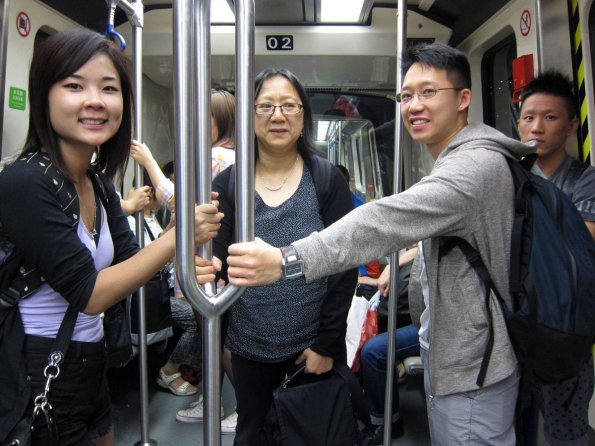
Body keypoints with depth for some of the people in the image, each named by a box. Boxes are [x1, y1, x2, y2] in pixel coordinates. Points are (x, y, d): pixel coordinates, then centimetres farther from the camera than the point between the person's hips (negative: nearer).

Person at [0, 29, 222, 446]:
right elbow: (89, 294, -23)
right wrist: (178, 235, -25)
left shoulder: (99, 181, 3)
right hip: (38, 384, -7)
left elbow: (127, 257, 3)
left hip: (92, 372, 8)